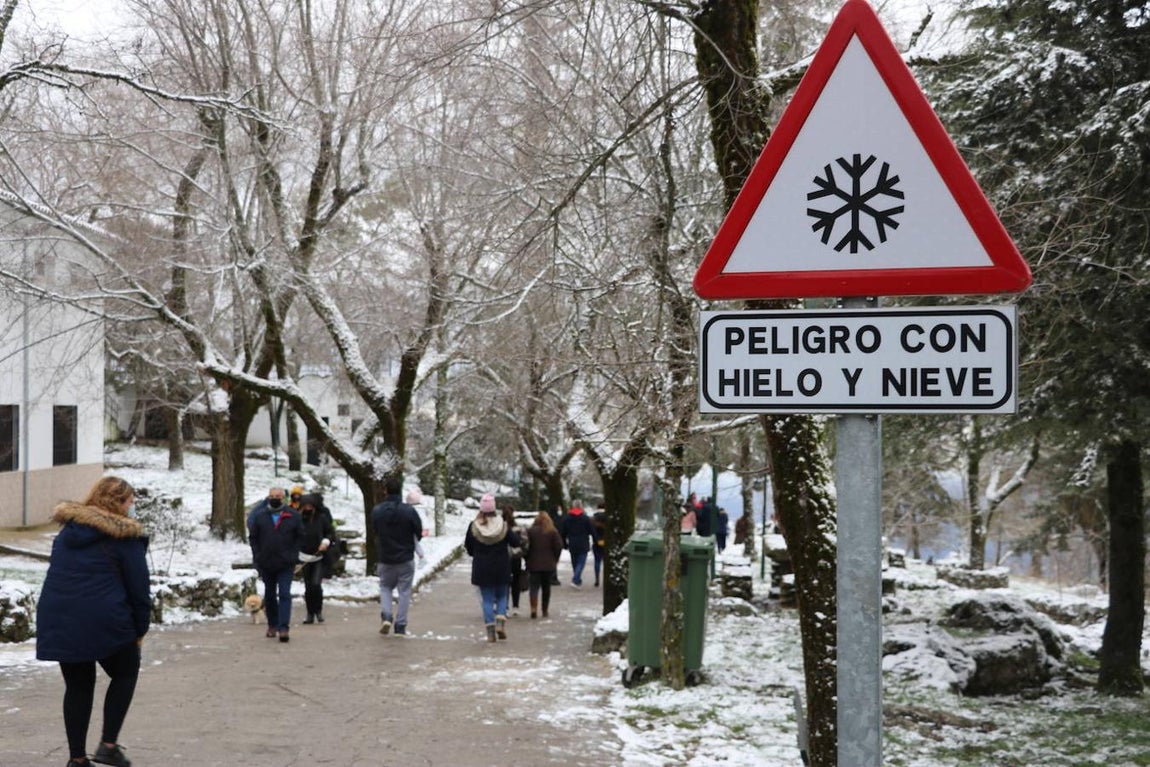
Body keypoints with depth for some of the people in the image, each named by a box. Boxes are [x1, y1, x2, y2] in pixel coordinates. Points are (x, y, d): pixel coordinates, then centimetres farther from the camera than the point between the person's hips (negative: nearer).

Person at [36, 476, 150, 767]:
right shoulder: (124, 536, -5)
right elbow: (139, 587, -5)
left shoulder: (69, 530, 15)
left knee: (78, 685, 16)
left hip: (57, 620, 6)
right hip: (104, 622, -6)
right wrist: (140, 628, 6)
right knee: (125, 674, 16)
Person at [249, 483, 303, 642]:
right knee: (270, 595, 13)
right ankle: (272, 625, 27)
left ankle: (283, 628, -15)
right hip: (266, 564, 3)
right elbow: (253, 538, 7)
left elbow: (300, 537, 5)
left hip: (286, 564, -3)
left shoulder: (293, 516, 0)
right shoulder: (260, 517, 4)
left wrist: (294, 556, -1)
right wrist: (257, 557, -2)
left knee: (284, 594, -11)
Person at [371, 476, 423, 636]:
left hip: (385, 558, 2)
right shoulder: (409, 510, -15)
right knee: (404, 592, 8)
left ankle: (386, 616, -1)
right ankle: (400, 626, 7)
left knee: (385, 587, 20)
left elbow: (374, 531, 3)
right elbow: (419, 533, -6)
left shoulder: (377, 511, -9)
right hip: (406, 559, -2)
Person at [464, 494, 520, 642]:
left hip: (482, 569, 0)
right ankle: (501, 623, -3)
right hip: (501, 569, 0)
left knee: (487, 599, 6)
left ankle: (490, 631, 1)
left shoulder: (473, 526, -7)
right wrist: (516, 533, 19)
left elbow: (468, 548, 1)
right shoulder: (503, 525, -8)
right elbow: (515, 542, -2)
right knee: (501, 596, 17)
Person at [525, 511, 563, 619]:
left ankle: (534, 608, -23)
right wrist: (555, 560, 9)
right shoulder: (553, 532, 1)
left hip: (534, 565, -1)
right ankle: (545, 611, 16)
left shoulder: (530, 531, -3)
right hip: (549, 565, 1)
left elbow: (526, 546, -5)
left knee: (533, 586, -2)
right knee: (546, 587, 13)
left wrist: (527, 560, 7)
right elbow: (559, 546, -4)